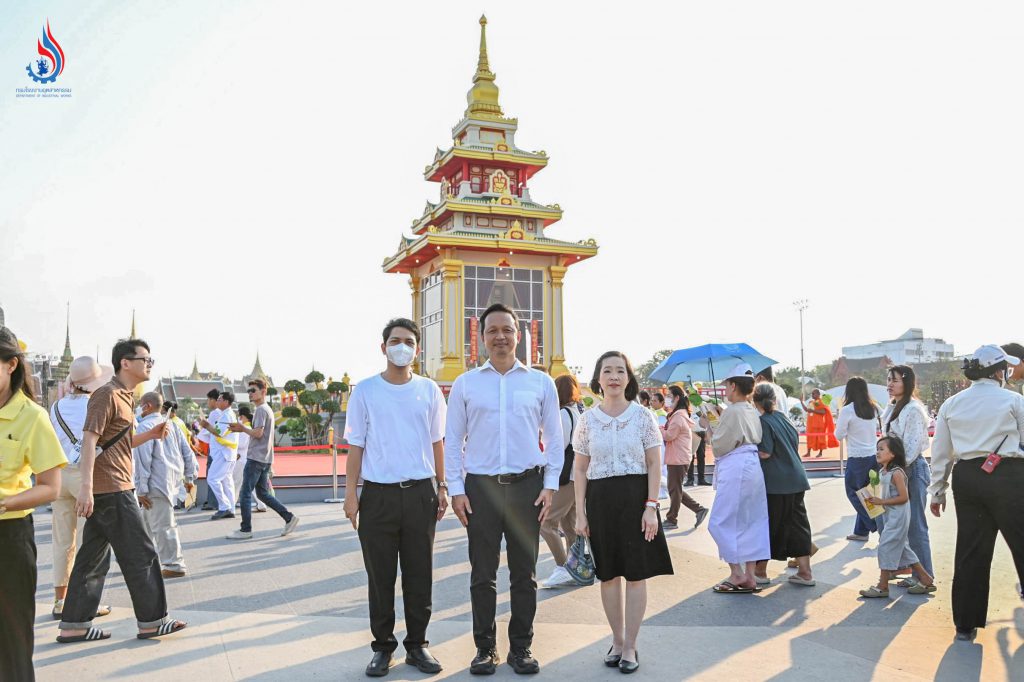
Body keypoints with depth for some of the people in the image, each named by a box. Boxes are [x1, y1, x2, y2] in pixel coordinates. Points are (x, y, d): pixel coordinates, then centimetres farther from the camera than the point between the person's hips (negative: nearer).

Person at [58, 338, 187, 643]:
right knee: (141, 555, -2)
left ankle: (74, 625, 18)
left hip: (110, 489, 10)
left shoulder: (124, 397, 17)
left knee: (94, 557, 12)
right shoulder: (107, 394, -13)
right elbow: (90, 440, -20)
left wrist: (151, 434, 7)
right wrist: (86, 487, -26)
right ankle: (152, 620, 7)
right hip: (111, 489, -10)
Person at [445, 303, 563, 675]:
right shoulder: (465, 384, 5)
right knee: (482, 573, 7)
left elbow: (554, 438, 8)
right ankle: (485, 647, 22)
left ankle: (521, 647, 23)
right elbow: (453, 441, 6)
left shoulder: (540, 382, 6)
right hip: (480, 487, 0)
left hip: (527, 485, 0)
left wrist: (550, 486, 0)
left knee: (524, 573, 8)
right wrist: (456, 489, -1)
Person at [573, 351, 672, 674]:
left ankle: (630, 646, 15)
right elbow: (580, 469, 6)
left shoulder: (643, 416, -1)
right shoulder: (587, 419, 3)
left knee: (636, 574, 2)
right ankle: (617, 640, 25)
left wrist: (651, 507, -9)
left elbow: (654, 465, -1)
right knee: (608, 574, 10)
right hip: (600, 499, 2)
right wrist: (580, 513, 1)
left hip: (635, 497, -2)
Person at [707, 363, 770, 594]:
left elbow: (720, 445, -11)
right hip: (752, 466, 9)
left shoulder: (732, 412, -13)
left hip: (735, 469, -9)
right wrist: (722, 417, 16)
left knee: (720, 523, 0)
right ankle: (750, 576, 14)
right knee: (751, 522, 10)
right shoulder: (752, 412, 12)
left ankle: (737, 573, 1)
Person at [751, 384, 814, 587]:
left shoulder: (762, 422, -13)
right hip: (795, 478, 7)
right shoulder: (784, 418, 10)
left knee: (767, 525, 4)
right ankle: (805, 572, 13)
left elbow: (764, 453, -18)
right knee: (797, 523, 11)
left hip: (774, 482, -7)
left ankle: (760, 572, 14)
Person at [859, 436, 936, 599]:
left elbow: (904, 497, -23)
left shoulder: (896, 473, -20)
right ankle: (926, 580, 25)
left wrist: (881, 501, -21)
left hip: (898, 515, -10)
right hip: (890, 515, 10)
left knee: (886, 546, -6)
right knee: (902, 547, 15)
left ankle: (883, 586, 3)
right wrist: (875, 499, 4)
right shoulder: (882, 472, 8)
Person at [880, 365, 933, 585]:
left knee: (915, 524, -1)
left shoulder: (913, 409, -13)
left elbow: (914, 445, -18)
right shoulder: (892, 408, 13)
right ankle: (902, 565, 24)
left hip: (912, 468, -9)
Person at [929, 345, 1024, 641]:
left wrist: (937, 492, 16)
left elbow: (941, 453, 10)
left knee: (970, 550, 11)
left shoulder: (951, 405, 8)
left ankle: (965, 624, 17)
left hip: (966, 478, 4)